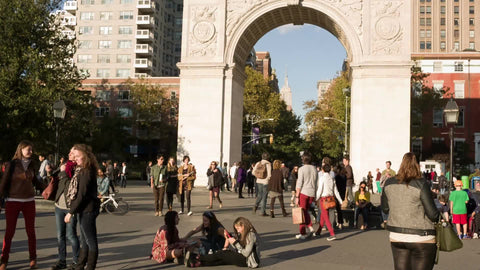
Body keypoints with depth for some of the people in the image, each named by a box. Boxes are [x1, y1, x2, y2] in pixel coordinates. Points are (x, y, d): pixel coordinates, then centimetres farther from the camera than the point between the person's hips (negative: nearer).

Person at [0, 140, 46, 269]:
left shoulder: (31, 164, 7)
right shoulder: (12, 164, -5)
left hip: (29, 201, 4)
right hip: (13, 201, -3)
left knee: (31, 231, 6)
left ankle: (33, 259, 16)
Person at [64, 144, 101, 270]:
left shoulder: (86, 172, -18)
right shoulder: (82, 170, 12)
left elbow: (81, 195, -20)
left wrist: (71, 212, -17)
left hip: (88, 210, -10)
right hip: (84, 210, 10)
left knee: (91, 241, 0)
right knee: (84, 241, 18)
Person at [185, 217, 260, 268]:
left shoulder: (251, 235, -15)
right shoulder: (243, 235, 14)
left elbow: (245, 253, -20)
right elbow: (236, 251, 6)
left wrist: (235, 243, -20)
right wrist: (228, 239, -2)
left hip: (250, 262, -8)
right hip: (243, 259, 8)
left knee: (222, 254, -12)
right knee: (223, 259, -8)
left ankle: (197, 258, -7)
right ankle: (197, 263, -17)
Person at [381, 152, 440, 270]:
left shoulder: (389, 183, 1)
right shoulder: (420, 184, -15)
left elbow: (385, 209, 11)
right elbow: (432, 214, -12)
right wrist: (438, 216, 9)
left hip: (396, 238, 5)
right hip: (421, 238, -4)